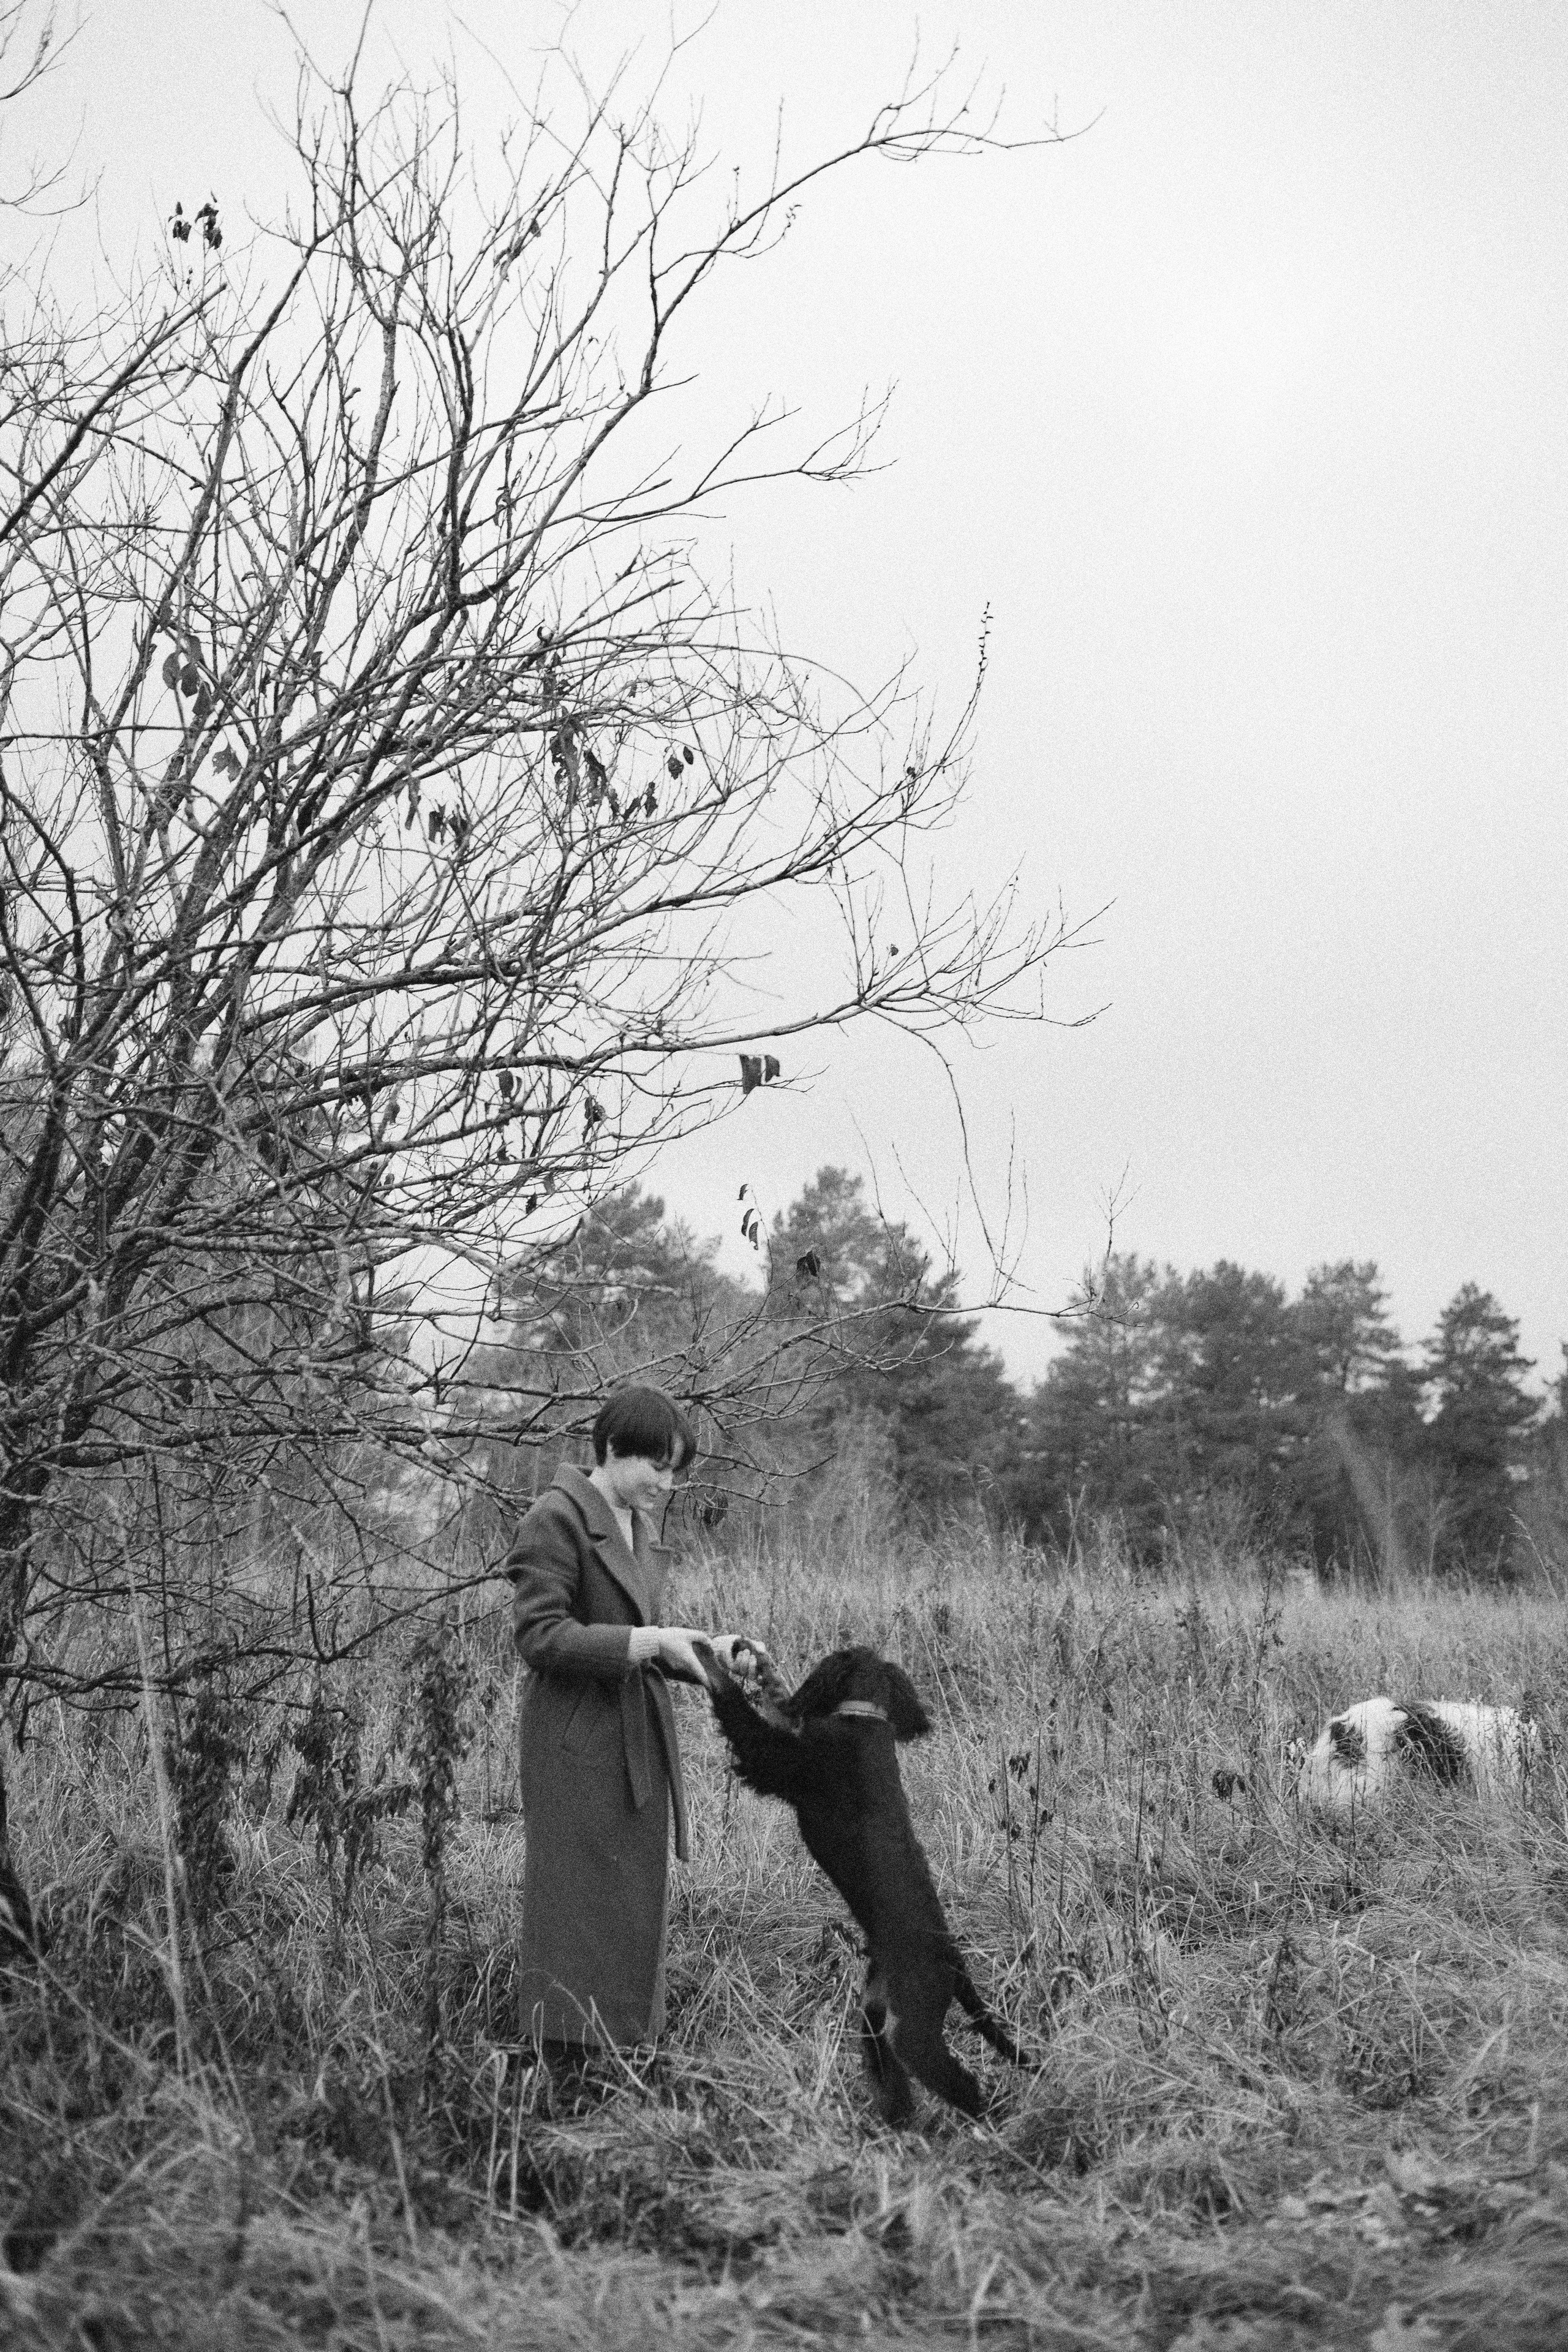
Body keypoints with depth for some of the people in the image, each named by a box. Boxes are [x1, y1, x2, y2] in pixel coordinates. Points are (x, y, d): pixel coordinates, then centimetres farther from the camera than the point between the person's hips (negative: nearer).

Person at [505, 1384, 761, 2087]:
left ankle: (623, 2054, 23)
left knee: (636, 1909, 13)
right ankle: (561, 2075, 8)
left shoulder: (641, 1524, 14)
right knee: (578, 1913, -2)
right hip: (577, 1746, -8)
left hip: (638, 1745, 9)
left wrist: (708, 1651, 3)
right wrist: (648, 1641, -23)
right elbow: (540, 1636, -19)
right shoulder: (558, 1517, -13)